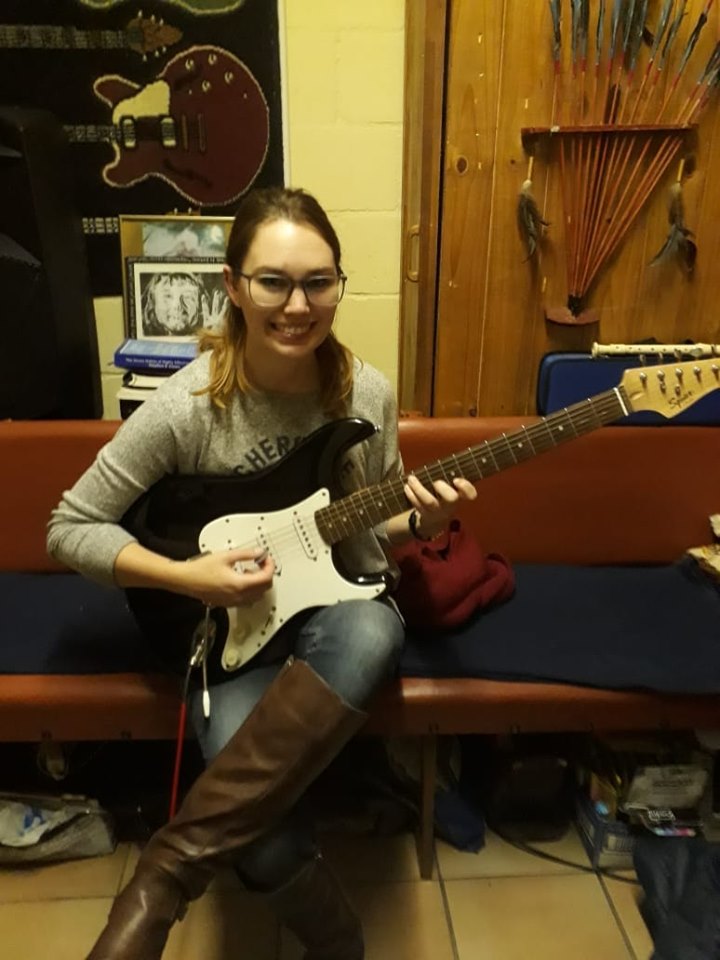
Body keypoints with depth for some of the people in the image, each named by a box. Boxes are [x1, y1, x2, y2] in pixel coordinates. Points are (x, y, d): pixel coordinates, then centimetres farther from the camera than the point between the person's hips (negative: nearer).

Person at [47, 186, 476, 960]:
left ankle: (166, 873, -24)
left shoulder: (367, 393, -6)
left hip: (338, 606, 2)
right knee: (259, 830, -27)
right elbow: (69, 528, -7)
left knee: (372, 634, -36)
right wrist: (187, 577, -19)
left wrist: (422, 522, -14)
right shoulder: (185, 406, -16)